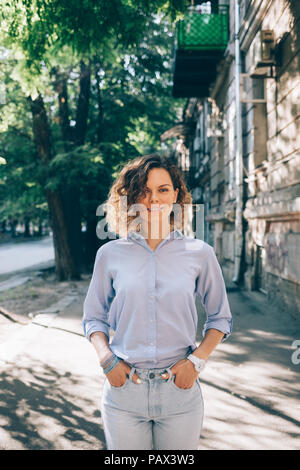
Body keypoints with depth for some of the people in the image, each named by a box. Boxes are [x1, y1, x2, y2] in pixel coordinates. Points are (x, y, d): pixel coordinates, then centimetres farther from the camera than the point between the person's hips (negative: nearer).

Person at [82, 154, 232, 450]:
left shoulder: (200, 254, 1)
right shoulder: (110, 254, 2)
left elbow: (220, 318, 10)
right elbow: (94, 318, 11)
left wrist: (196, 360, -4)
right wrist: (106, 357, -6)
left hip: (180, 392, 0)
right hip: (123, 391, 0)